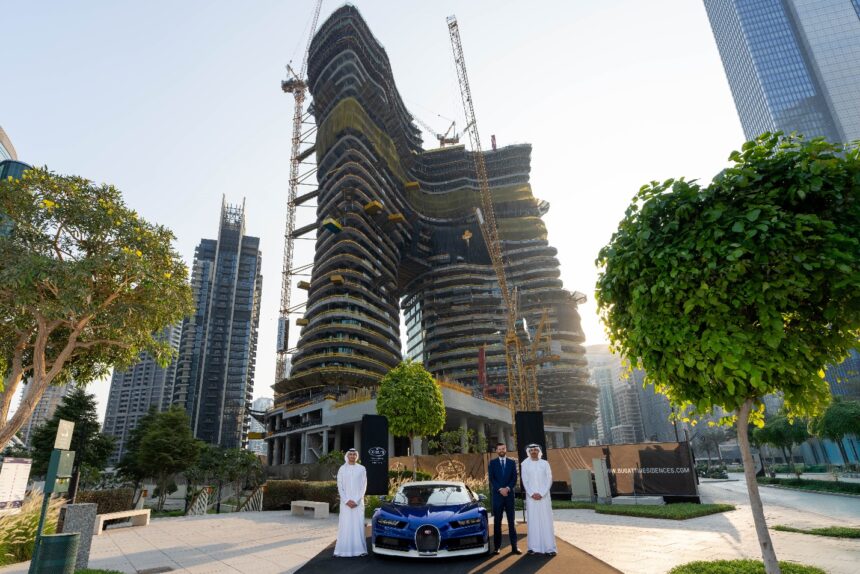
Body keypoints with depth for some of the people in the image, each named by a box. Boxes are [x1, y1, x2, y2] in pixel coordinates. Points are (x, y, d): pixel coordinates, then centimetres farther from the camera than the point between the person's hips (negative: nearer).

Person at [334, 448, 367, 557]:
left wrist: (356, 501, -9)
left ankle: (360, 549, 3)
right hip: (345, 502, 0)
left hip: (358, 502, 0)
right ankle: (344, 550, 4)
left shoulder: (361, 469, 2)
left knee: (358, 525, -3)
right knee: (345, 525, -2)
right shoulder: (342, 469, 3)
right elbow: (340, 487, 1)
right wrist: (346, 501, -8)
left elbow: (363, 487, 0)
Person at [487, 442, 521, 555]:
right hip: (497, 495, -1)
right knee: (497, 521, 2)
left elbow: (514, 478, 2)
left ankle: (514, 546, 7)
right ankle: (497, 546, 8)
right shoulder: (492, 463, 5)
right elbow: (491, 479, -2)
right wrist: (500, 489, -14)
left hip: (509, 494, 1)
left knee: (511, 521, 4)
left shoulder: (512, 462, 8)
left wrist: (507, 488, -12)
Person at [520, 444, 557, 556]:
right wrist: (532, 494, -9)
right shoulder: (525, 464, 3)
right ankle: (534, 547, 5)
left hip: (544, 496, 0)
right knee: (533, 521, 0)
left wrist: (541, 494, -10)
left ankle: (549, 547, 3)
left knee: (546, 520, -1)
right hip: (531, 497, 0)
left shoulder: (545, 463, 3)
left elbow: (549, 480, -1)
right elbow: (524, 481, 2)